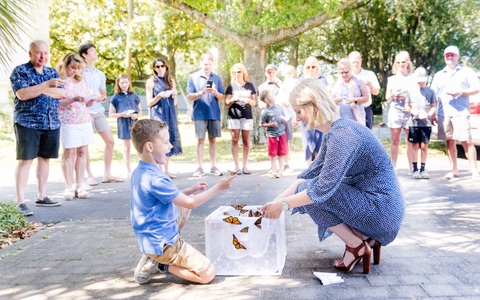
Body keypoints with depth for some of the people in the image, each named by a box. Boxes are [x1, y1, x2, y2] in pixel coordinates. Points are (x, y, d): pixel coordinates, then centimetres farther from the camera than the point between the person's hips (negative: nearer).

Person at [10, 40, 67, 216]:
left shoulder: (52, 73, 14)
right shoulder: (20, 71, 0)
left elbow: (62, 93, 0)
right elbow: (22, 94, -16)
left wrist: (39, 89, -13)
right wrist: (46, 85, -20)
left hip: (51, 123, 5)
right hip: (27, 123, -5)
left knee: (45, 158, 10)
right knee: (25, 160, -6)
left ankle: (41, 197, 20)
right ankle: (20, 202, -3)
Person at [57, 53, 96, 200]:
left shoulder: (81, 80, 16)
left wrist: (91, 100, -3)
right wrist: (72, 100, -22)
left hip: (84, 120, 5)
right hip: (67, 122, -5)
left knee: (82, 152, 3)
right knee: (69, 153, -3)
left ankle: (79, 185, 8)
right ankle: (69, 186, 4)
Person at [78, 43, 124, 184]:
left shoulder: (100, 74, 17)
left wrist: (101, 97, -2)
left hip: (98, 111, 6)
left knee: (110, 141, 1)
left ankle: (107, 174, 9)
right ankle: (89, 176, 6)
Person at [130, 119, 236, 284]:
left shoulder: (138, 172, 6)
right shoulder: (156, 180, -25)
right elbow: (190, 203, -18)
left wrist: (190, 190, 11)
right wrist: (218, 187, -11)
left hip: (149, 238, 9)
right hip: (161, 243, -9)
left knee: (183, 209, 30)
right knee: (208, 274, -10)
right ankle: (159, 264, -4)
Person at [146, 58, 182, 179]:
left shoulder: (171, 80, 13)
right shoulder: (151, 82, 0)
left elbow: (175, 103, 14)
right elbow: (149, 103, -3)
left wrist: (174, 95, -6)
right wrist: (159, 96, -18)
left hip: (170, 114, 5)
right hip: (157, 114, -5)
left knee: (170, 140, 4)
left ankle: (167, 170, 10)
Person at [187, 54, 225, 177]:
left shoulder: (217, 78, 12)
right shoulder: (193, 78, 5)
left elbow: (222, 98, 11)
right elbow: (189, 97, -2)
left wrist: (216, 93, -12)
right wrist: (202, 92, -17)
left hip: (214, 114, 2)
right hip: (200, 114, -2)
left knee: (213, 140, 4)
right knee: (201, 140, -2)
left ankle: (213, 167, 10)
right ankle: (200, 167, 3)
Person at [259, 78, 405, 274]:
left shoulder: (341, 135, -23)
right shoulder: (334, 131, 8)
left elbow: (323, 189, -26)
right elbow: (309, 175, 12)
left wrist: (284, 204, -14)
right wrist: (275, 201, 7)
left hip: (382, 211, -10)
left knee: (310, 193, -13)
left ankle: (356, 246, -1)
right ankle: (367, 238, 12)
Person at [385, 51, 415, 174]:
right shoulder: (392, 79, 17)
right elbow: (387, 97, 14)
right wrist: (393, 95, -9)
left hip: (409, 112, -2)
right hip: (395, 111, 2)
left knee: (410, 141, -3)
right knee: (394, 140, 0)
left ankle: (411, 167, 3)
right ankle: (393, 166, 5)